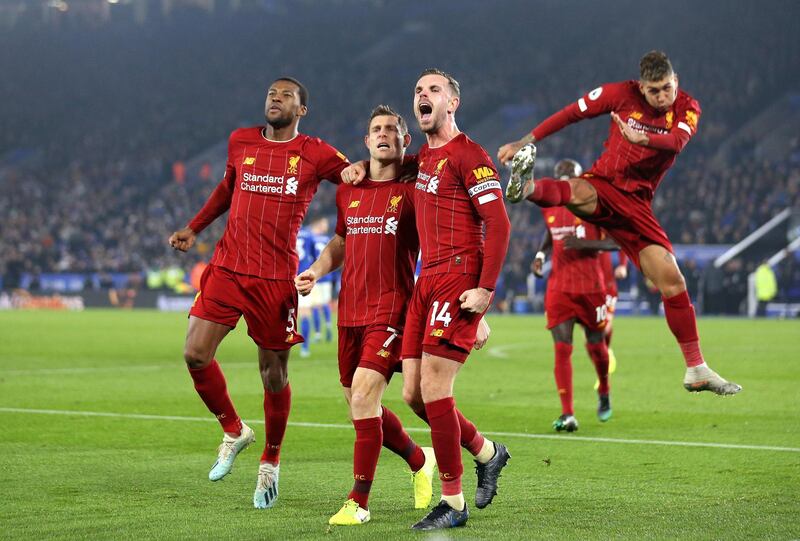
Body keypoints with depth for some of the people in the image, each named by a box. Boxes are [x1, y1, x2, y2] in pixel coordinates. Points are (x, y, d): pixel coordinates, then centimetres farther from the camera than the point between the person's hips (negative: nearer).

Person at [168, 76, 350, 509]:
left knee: (274, 372, 2)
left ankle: (270, 461, 22)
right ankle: (234, 431, 17)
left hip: (276, 276, -3)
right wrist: (194, 228, 24)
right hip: (227, 267, 3)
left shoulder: (315, 154, 0)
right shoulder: (240, 142, 11)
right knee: (195, 354, -8)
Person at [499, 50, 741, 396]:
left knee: (672, 280, -2)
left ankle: (696, 370, 6)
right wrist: (526, 141, 2)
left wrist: (643, 139, -44)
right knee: (577, 192, -40)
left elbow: (677, 141, -22)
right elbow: (572, 113, 5)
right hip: (604, 184, -2)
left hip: (636, 203, 2)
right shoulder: (622, 94, -3)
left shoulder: (687, 108, 0)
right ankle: (525, 187, -72)